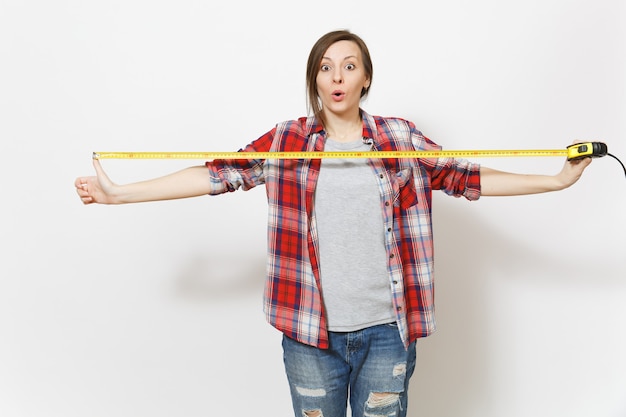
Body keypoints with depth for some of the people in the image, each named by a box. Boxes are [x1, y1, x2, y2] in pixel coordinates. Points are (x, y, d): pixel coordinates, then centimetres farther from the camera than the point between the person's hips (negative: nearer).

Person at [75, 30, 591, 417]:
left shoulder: (400, 139, 3)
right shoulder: (286, 143, 0)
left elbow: (466, 177, 6)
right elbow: (217, 174, -4)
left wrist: (559, 179, 5)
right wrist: (117, 193, -8)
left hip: (387, 329, 1)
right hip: (311, 331, 0)